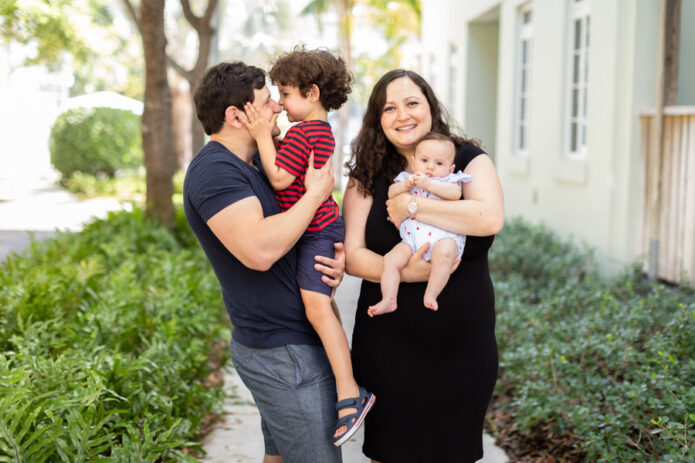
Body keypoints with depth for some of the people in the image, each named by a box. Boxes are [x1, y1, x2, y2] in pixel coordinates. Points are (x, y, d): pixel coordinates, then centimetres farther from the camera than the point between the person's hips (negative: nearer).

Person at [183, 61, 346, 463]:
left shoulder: (258, 162, 14)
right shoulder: (214, 170, -18)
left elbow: (292, 231, 21)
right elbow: (259, 249, -32)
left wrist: (337, 258, -2)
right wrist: (317, 193, -19)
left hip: (281, 345, 10)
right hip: (285, 354, -10)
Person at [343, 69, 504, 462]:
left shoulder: (470, 161, 0)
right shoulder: (368, 177, 2)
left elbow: (491, 218, -20)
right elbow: (353, 254, -5)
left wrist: (411, 206, -16)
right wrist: (403, 272, -22)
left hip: (462, 345, 0)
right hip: (388, 348, 0)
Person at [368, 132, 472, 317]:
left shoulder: (449, 180, 13)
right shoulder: (407, 179, 23)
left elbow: (455, 193, -9)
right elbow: (391, 192, 8)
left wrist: (428, 184, -15)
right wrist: (406, 185, -10)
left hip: (443, 236, -3)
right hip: (412, 239, 3)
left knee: (443, 252, -35)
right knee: (390, 259, -15)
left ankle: (431, 295, -29)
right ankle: (388, 300, -12)